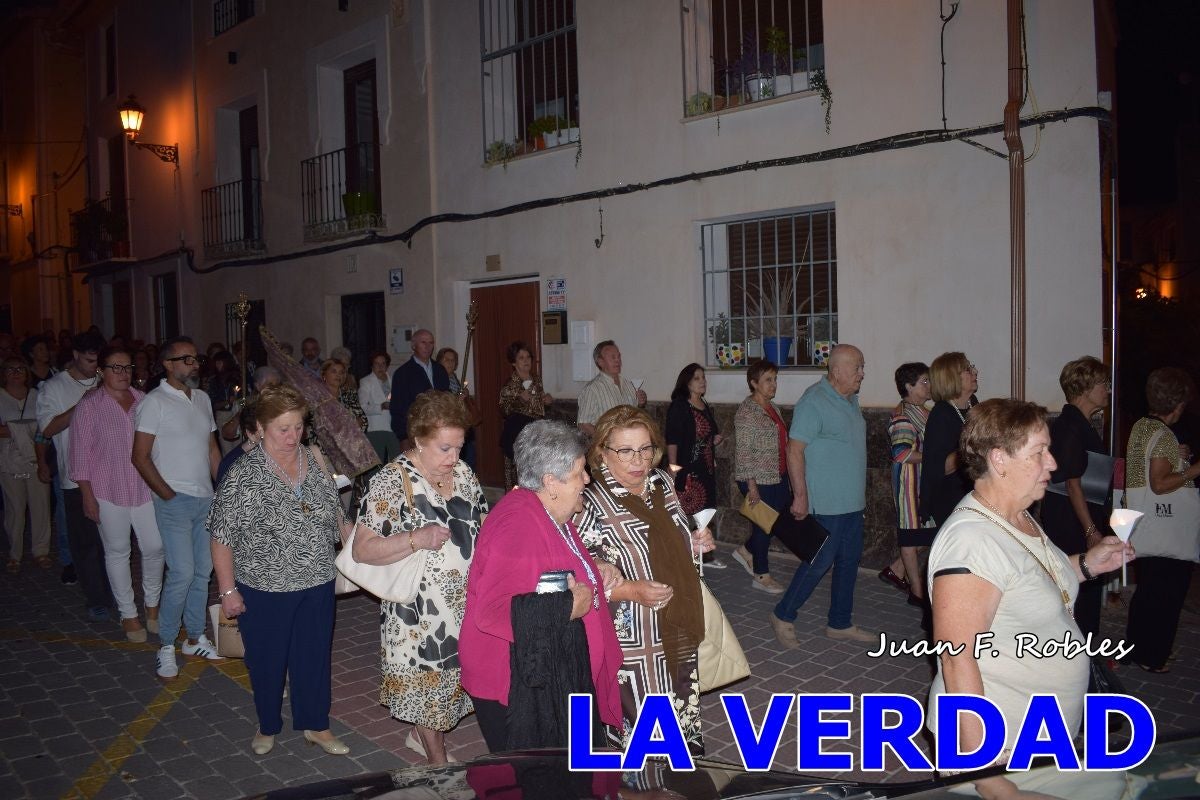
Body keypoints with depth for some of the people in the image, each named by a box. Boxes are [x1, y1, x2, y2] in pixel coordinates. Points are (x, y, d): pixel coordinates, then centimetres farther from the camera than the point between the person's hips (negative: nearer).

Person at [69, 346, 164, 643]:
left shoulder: (143, 401, 6)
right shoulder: (89, 406, -4)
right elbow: (81, 453, -5)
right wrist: (87, 495, -8)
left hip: (145, 488, 3)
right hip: (109, 491, -3)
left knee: (155, 548, 4)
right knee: (118, 552, 8)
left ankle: (152, 605, 25)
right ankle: (128, 614, 20)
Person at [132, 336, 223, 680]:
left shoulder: (203, 399, 13)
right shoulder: (155, 402, -7)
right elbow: (140, 456, -9)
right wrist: (167, 494, -13)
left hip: (205, 498, 6)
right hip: (175, 500, -6)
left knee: (203, 571, 10)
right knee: (182, 573, -10)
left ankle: (195, 638, 23)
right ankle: (166, 645, 6)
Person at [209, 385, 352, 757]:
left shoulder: (316, 463, -1)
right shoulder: (244, 474, -14)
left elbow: (336, 516, 10)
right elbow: (222, 537, -11)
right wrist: (228, 590, -11)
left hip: (317, 584, 4)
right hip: (264, 590, -3)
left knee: (315, 655, 15)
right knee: (267, 659, 14)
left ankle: (315, 725, 34)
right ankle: (267, 726, 38)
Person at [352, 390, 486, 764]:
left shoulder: (462, 473, 2)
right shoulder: (391, 482, -16)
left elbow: (482, 523, 16)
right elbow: (362, 550, -18)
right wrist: (416, 539, -29)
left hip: (466, 603, 6)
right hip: (419, 611, -6)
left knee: (448, 676, 18)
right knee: (430, 682, 9)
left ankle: (420, 735, 45)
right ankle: (440, 765, 30)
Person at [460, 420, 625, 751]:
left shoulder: (550, 513, 6)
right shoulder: (518, 525, -26)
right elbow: (492, 612, -35)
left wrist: (595, 569, 7)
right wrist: (570, 608, -27)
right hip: (518, 686, -10)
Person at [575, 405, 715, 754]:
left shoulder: (662, 482, 2)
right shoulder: (591, 506, -19)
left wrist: (696, 545, -1)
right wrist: (630, 591, -26)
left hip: (679, 634, 7)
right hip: (632, 644, -7)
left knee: (681, 730, 21)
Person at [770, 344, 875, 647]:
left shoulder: (850, 400, 11)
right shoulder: (814, 401, -17)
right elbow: (795, 451, -20)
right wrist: (800, 496, -22)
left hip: (852, 502, 9)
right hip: (826, 503, -9)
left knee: (849, 561, 14)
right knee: (819, 562, -3)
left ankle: (840, 623, 27)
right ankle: (783, 616, 14)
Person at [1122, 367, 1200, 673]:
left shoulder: (1140, 427, 9)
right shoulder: (1163, 435, -18)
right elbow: (1159, 484, -21)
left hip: (1147, 531, 9)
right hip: (1168, 534, -9)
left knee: (1148, 589, 18)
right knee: (1168, 593, 1)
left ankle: (1138, 648, 27)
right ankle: (1152, 656, 9)